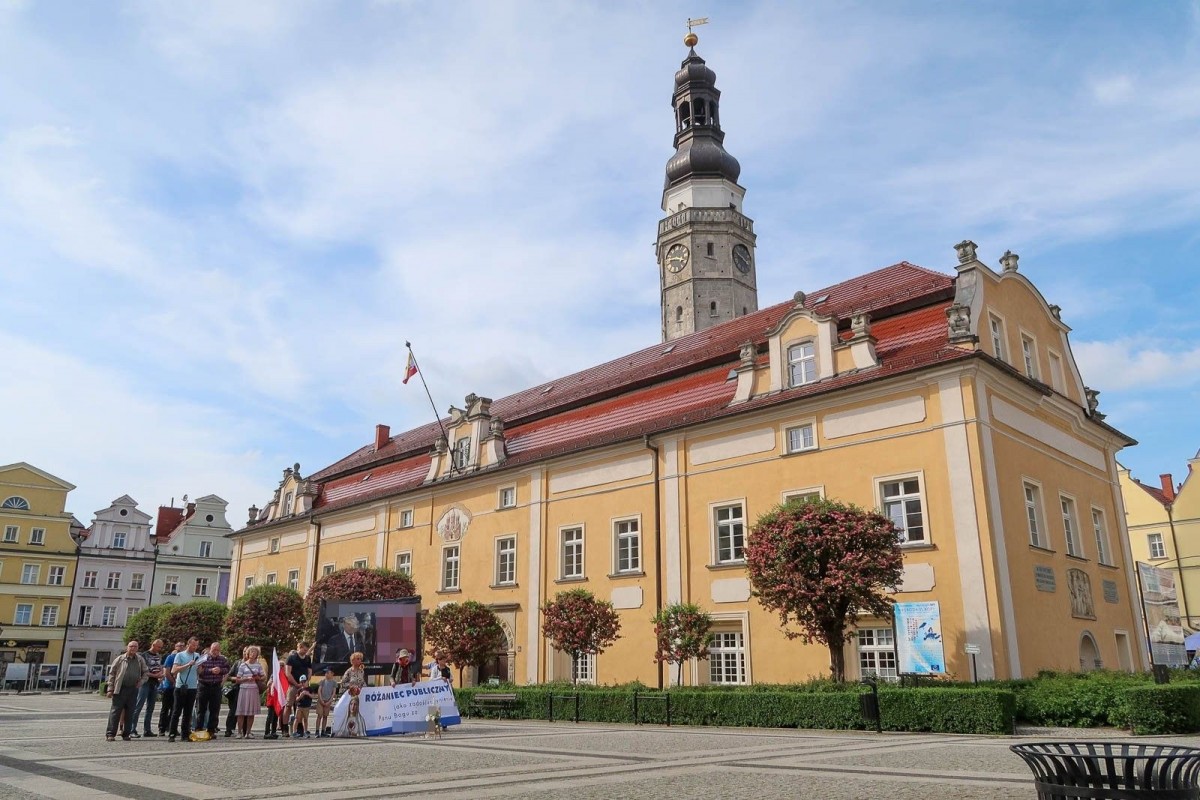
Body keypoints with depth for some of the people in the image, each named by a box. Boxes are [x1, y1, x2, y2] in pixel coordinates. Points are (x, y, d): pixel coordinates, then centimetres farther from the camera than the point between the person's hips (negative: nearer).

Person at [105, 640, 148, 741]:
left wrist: (141, 682, -1)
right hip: (120, 689, -2)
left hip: (133, 690, 2)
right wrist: (110, 689, -3)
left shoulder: (140, 660, 8)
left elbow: (146, 673, 16)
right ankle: (110, 734, 3)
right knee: (115, 711, -3)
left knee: (130, 713, 5)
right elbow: (111, 673, 2)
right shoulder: (119, 659, 1)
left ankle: (126, 734, 12)